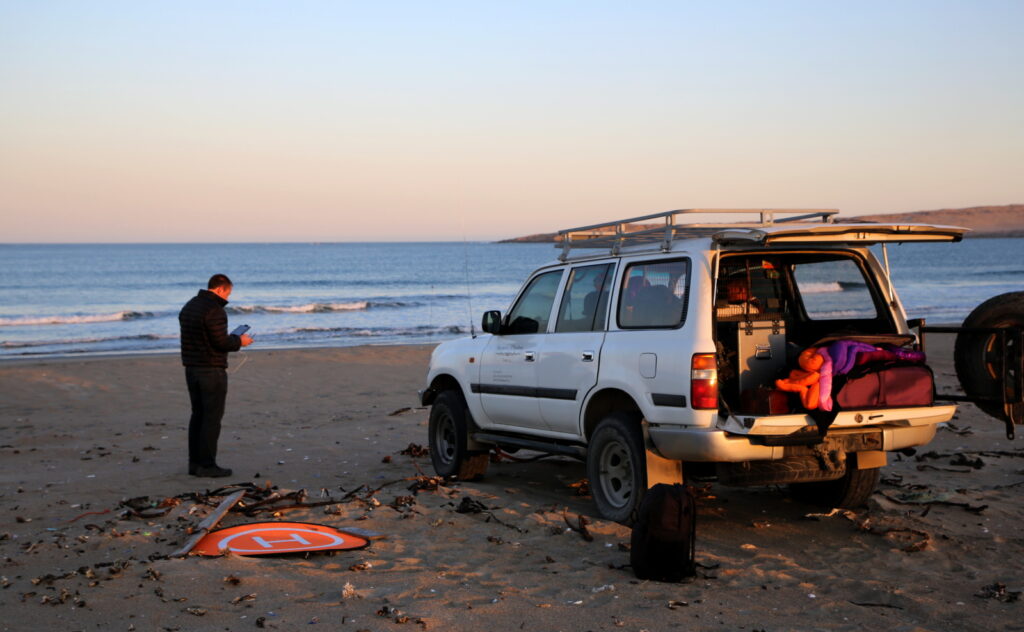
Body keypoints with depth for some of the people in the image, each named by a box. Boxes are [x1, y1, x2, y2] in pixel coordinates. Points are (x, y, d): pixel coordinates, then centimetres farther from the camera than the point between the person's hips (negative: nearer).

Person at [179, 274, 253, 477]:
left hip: (191, 368, 9)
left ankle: (195, 462, 17)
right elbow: (221, 342, -21)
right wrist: (239, 341, -2)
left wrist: (231, 339, 19)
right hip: (211, 370, -9)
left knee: (198, 415, 14)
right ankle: (207, 465, -3)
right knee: (212, 417, -3)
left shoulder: (189, 306, 13)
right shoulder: (215, 310, -17)